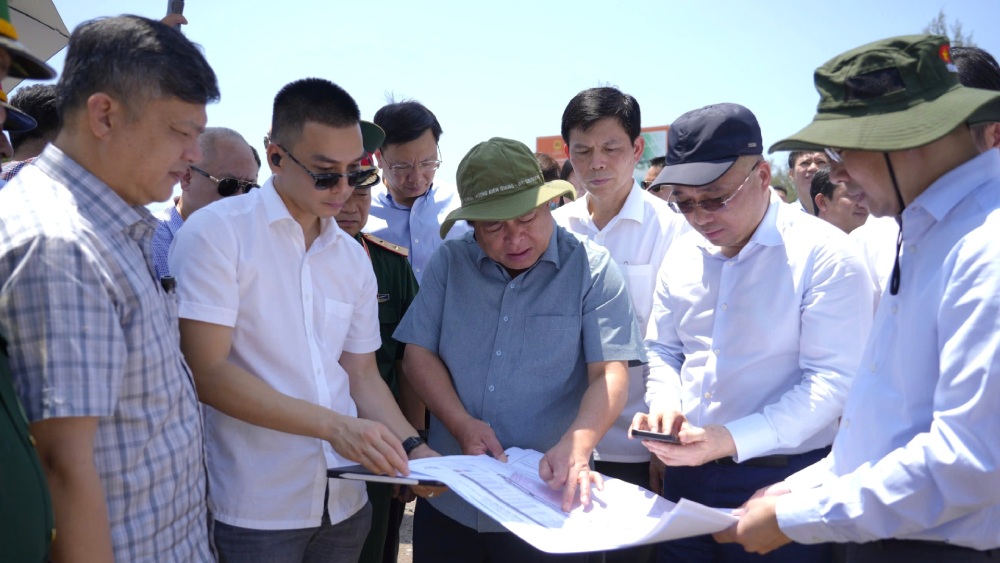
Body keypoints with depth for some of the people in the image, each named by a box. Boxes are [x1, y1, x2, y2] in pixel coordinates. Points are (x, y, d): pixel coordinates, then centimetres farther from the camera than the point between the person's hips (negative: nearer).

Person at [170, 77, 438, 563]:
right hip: (253, 512, -5)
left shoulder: (353, 257, 8)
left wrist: (413, 448, -5)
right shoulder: (217, 232, -10)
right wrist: (334, 425, -22)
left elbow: (362, 375, 11)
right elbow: (207, 372, -17)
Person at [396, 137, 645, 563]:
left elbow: (609, 374, -13)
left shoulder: (592, 268, -7)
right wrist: (461, 424, -13)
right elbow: (418, 352, 1)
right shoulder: (449, 263, 2)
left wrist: (575, 448, -30)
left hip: (548, 503, -2)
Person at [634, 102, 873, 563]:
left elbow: (832, 378, -17)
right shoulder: (681, 255, 5)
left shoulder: (824, 254, -13)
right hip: (686, 473, 5)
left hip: (782, 483, -5)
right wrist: (664, 403, -7)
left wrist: (734, 439, -25)